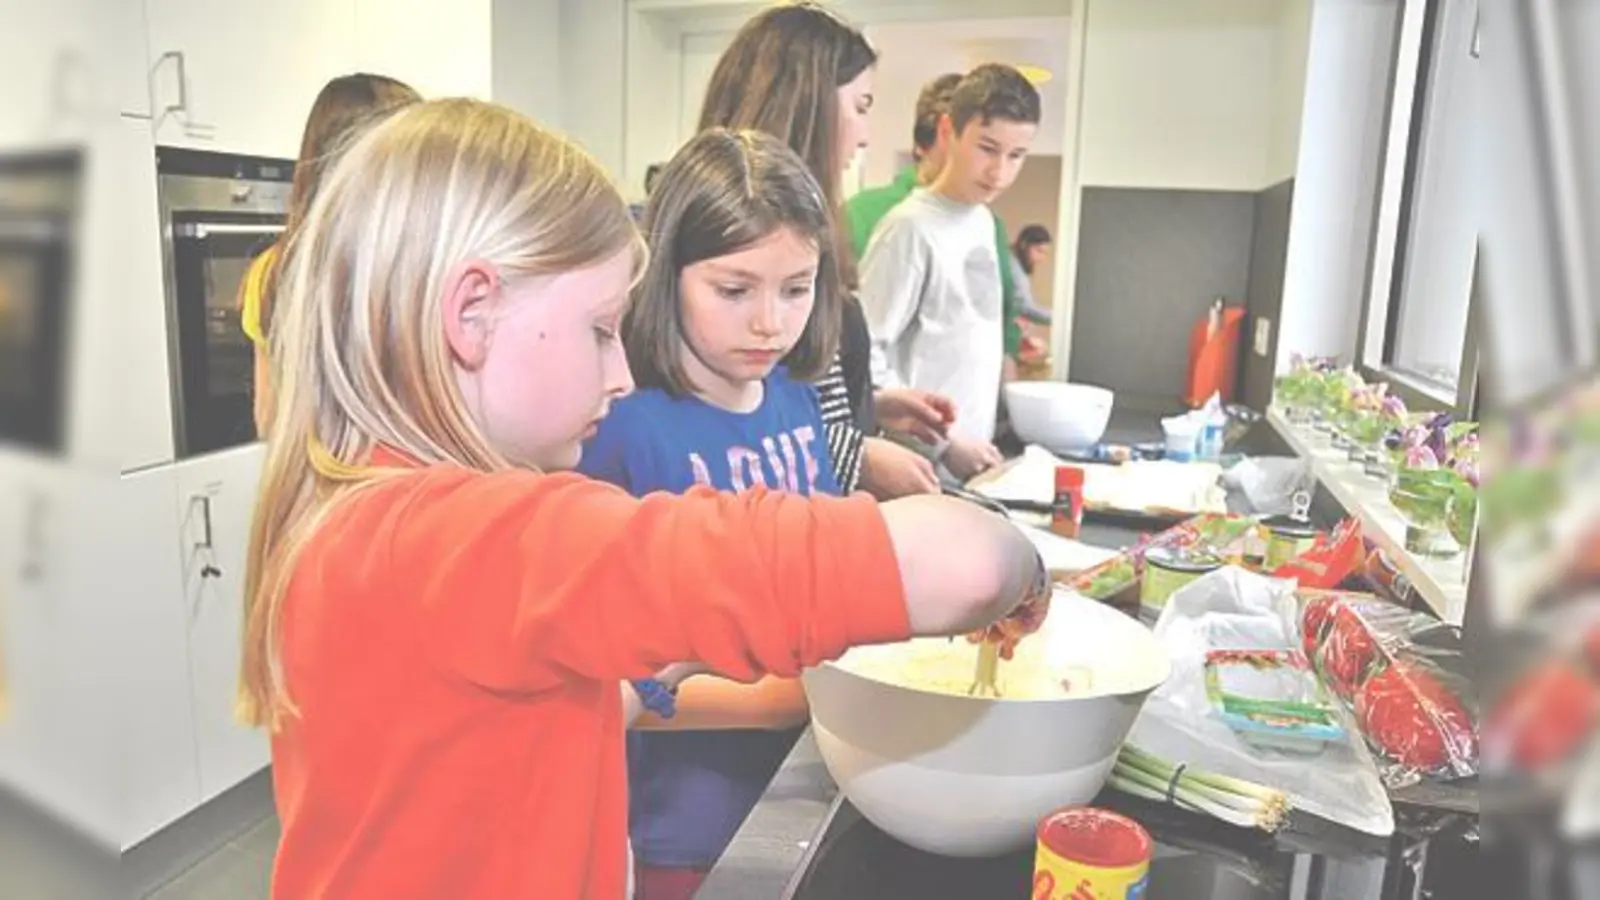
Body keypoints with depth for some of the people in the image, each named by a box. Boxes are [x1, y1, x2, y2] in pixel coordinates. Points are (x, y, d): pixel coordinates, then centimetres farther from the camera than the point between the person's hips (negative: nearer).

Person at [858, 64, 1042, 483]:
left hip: (972, 462, 8)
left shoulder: (984, 221, 10)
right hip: (924, 468, -7)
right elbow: (863, 356, -18)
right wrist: (943, 444, -18)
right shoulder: (912, 227, -14)